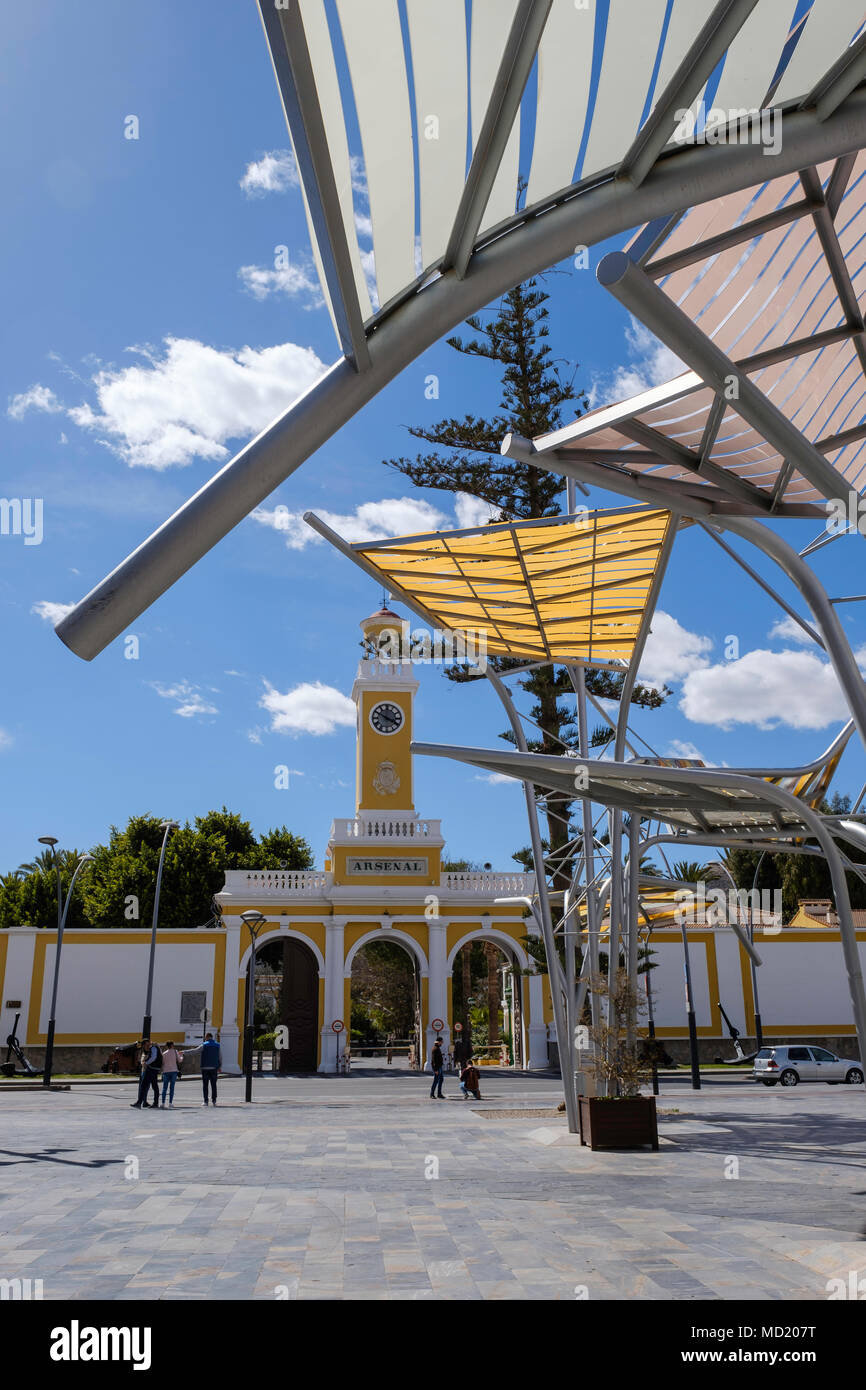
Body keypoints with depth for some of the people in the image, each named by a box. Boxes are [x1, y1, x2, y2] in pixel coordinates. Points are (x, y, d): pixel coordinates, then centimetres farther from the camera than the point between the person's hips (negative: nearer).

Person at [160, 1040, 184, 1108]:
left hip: (166, 1071, 1)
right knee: (172, 1087, 2)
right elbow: (180, 1060, 5)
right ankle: (170, 1103, -2)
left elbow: (162, 1063, 7)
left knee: (164, 1088, 5)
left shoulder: (164, 1053, 2)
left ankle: (163, 1103, -1)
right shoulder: (175, 1052, 0)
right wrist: (181, 1055, 24)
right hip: (174, 1071, -1)